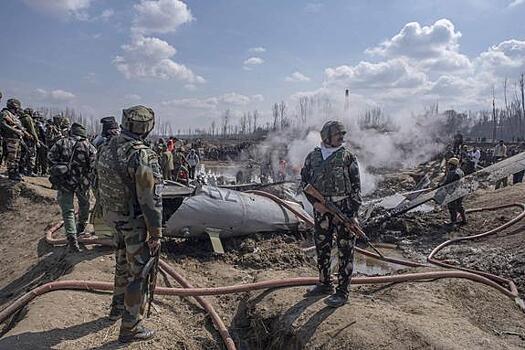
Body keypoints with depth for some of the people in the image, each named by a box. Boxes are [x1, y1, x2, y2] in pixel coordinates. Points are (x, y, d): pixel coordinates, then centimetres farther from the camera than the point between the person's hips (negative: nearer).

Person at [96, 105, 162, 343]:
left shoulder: (106, 149, 0)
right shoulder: (143, 156, -26)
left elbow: (101, 187, 10)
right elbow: (151, 199, -25)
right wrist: (156, 234, -16)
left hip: (114, 218, 8)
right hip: (136, 224, -8)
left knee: (122, 264, 26)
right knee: (138, 274, 7)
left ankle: (118, 307, 46)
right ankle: (130, 328, 20)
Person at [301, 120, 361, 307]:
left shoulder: (348, 156, -1)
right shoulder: (313, 156, 7)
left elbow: (356, 185, -2)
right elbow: (305, 181, 10)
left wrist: (353, 211, -9)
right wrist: (315, 202, -4)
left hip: (344, 208, -3)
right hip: (321, 209, 4)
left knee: (345, 250, 1)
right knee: (322, 247, 14)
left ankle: (342, 292, 12)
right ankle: (324, 284, 31)